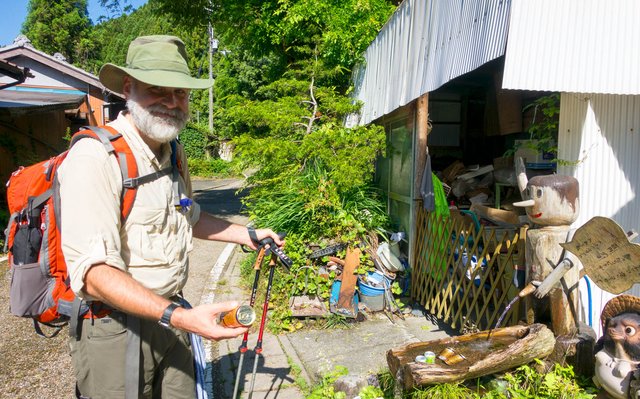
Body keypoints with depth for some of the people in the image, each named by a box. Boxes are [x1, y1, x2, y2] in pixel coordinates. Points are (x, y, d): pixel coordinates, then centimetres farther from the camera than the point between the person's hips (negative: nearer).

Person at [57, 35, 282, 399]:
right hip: (116, 326, -7)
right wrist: (178, 316, -34)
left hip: (170, 315, 8)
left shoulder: (174, 154, 8)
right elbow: (93, 273, -27)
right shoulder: (94, 157, -21)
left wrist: (248, 235, 17)